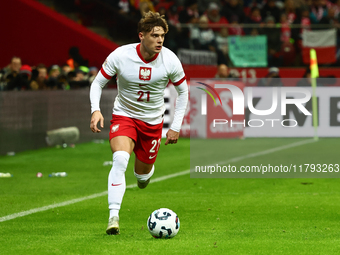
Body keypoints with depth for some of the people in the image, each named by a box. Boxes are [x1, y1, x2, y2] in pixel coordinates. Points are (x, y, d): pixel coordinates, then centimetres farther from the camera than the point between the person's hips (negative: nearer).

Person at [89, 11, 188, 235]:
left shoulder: (170, 60, -16)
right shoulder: (120, 56, -19)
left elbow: (183, 91, 1)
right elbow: (98, 83, -6)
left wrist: (176, 127, -2)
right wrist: (96, 110, -24)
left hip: (153, 121, 2)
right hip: (124, 116, -2)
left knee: (142, 174, 11)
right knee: (120, 159, -29)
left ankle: (147, 171, 52)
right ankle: (114, 217, -30)